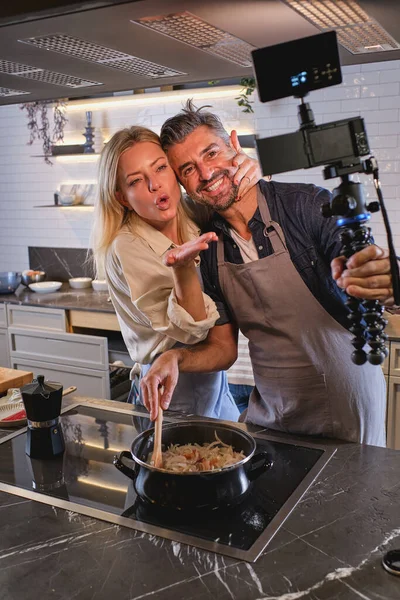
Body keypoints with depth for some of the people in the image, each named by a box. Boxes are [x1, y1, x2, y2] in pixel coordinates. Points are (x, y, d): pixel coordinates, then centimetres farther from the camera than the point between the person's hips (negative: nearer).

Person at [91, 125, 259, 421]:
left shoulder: (193, 218, -5)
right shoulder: (126, 249, -22)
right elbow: (190, 329, -24)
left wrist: (246, 173, -17)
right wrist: (183, 268, -43)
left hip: (215, 384, 6)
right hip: (174, 398, -6)